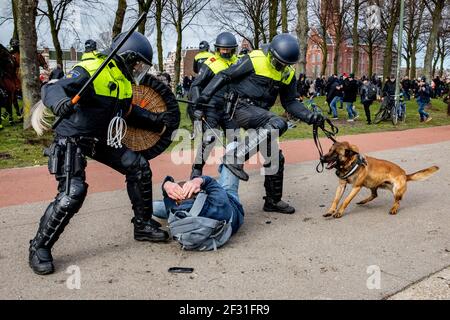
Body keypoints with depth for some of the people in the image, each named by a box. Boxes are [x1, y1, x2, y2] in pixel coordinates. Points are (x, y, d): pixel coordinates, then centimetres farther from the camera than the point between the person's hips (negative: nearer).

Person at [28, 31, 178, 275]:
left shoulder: (122, 80, 5)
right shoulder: (90, 72, -22)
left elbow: (129, 112, 18)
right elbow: (51, 89, -31)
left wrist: (157, 120, 8)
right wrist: (60, 101, -55)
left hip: (101, 139, 9)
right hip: (72, 140, -8)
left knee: (139, 167, 3)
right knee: (72, 194, -21)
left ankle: (143, 225, 18)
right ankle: (39, 247, 0)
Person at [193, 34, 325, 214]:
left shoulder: (288, 74, 7)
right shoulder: (254, 60, -12)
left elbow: (290, 102, 12)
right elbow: (224, 76, -8)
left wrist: (311, 117, -2)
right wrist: (205, 95, -16)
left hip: (261, 113, 7)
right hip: (243, 108, -7)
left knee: (275, 158, 6)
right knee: (278, 124, -33)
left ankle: (273, 201, 22)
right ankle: (235, 157, -32)